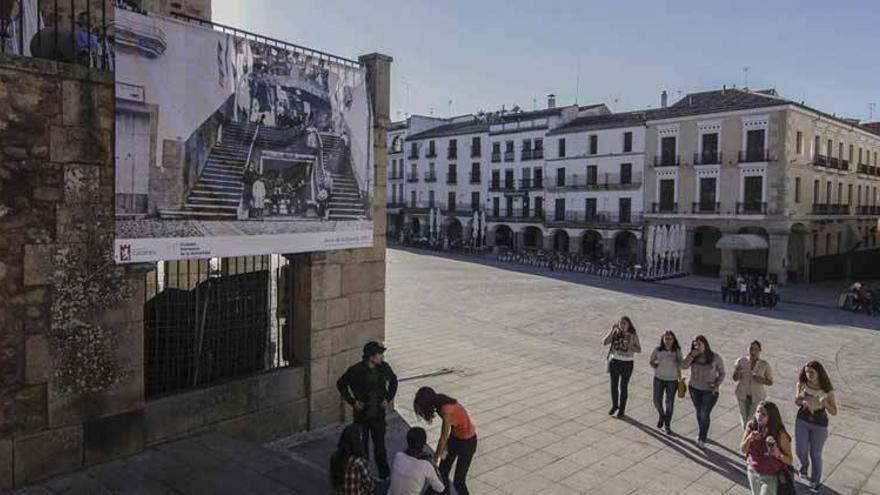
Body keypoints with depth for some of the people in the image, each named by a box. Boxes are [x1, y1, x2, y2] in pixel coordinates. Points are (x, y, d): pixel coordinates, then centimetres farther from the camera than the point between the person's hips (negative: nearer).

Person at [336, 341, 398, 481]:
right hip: (361, 413, -2)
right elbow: (341, 384, -6)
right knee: (361, 444, 11)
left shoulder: (384, 367, -9)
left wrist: (389, 398, 3)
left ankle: (384, 474, 22)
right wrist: (352, 401, -9)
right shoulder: (356, 370, -19)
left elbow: (393, 381, 11)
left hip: (379, 413, 2)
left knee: (380, 444, 8)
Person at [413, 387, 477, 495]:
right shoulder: (440, 402, -9)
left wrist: (436, 458, -11)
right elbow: (446, 425, -1)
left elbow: (444, 437, -24)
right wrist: (442, 447, -8)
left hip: (467, 441, -8)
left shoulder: (446, 409, -32)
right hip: (455, 437, 8)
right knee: (442, 472, 13)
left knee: (458, 481, -3)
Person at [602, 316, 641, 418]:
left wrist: (628, 346, -25)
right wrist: (612, 330, -22)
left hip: (627, 363, -2)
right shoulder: (615, 333, -6)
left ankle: (622, 409, 27)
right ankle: (614, 405, 35)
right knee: (614, 385, 13)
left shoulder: (633, 335, -10)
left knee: (623, 387, 8)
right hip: (614, 361, 2)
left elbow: (639, 350, -6)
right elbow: (604, 342, -16)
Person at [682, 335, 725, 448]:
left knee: (705, 414, 0)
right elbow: (683, 366, -20)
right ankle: (703, 433, 39)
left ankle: (702, 439, 17)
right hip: (694, 389, 3)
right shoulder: (693, 357, -7)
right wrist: (692, 355, -27)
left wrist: (717, 385, -16)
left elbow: (722, 373, -2)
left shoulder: (715, 358, -12)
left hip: (710, 391, -3)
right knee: (699, 413, 16)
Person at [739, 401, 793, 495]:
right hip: (753, 472, 4)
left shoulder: (780, 434, -25)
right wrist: (749, 438, -27)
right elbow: (742, 450, -8)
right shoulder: (751, 426, -15)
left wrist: (778, 454, -37)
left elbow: (789, 460, -16)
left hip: (771, 477, -4)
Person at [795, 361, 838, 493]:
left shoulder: (827, 390, -15)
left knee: (815, 454, 8)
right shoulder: (802, 384, -10)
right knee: (800, 451, -1)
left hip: (819, 425, -2)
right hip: (802, 421, 2)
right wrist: (801, 400, -18)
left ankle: (815, 481, 31)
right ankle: (805, 464, 36)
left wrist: (825, 404, -29)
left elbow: (834, 412, -9)